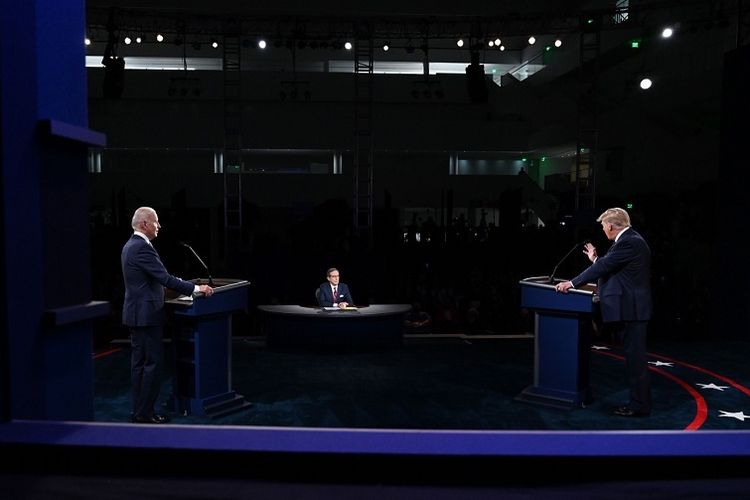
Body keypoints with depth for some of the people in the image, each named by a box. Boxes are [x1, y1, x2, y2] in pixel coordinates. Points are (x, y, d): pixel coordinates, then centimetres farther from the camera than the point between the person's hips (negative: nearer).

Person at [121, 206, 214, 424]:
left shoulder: (130, 245, 13)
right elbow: (165, 278, -23)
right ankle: (145, 413, 3)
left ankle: (139, 411, 20)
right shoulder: (142, 247, -18)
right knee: (153, 362, -3)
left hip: (136, 313, 10)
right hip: (146, 314, -10)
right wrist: (196, 288, -18)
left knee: (139, 363, 13)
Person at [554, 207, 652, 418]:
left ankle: (640, 406, 4)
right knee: (634, 357, 14)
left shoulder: (628, 242, -15)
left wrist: (572, 283, -13)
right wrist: (596, 259, 22)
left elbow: (604, 266, -17)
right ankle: (639, 401, 22)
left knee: (635, 358, -3)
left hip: (630, 309, -10)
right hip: (630, 307, 10)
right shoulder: (630, 239, 16)